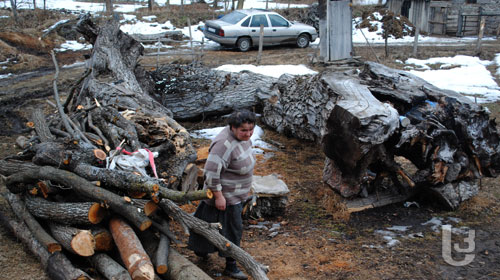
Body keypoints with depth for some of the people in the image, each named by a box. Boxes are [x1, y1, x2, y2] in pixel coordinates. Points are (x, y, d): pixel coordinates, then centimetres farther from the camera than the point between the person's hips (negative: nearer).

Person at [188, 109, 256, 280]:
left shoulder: (242, 136, -2)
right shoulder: (225, 144, -31)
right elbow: (211, 171, -31)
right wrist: (218, 196, -26)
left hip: (236, 193, 9)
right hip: (226, 195, -9)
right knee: (232, 228, 2)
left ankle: (200, 248, 44)